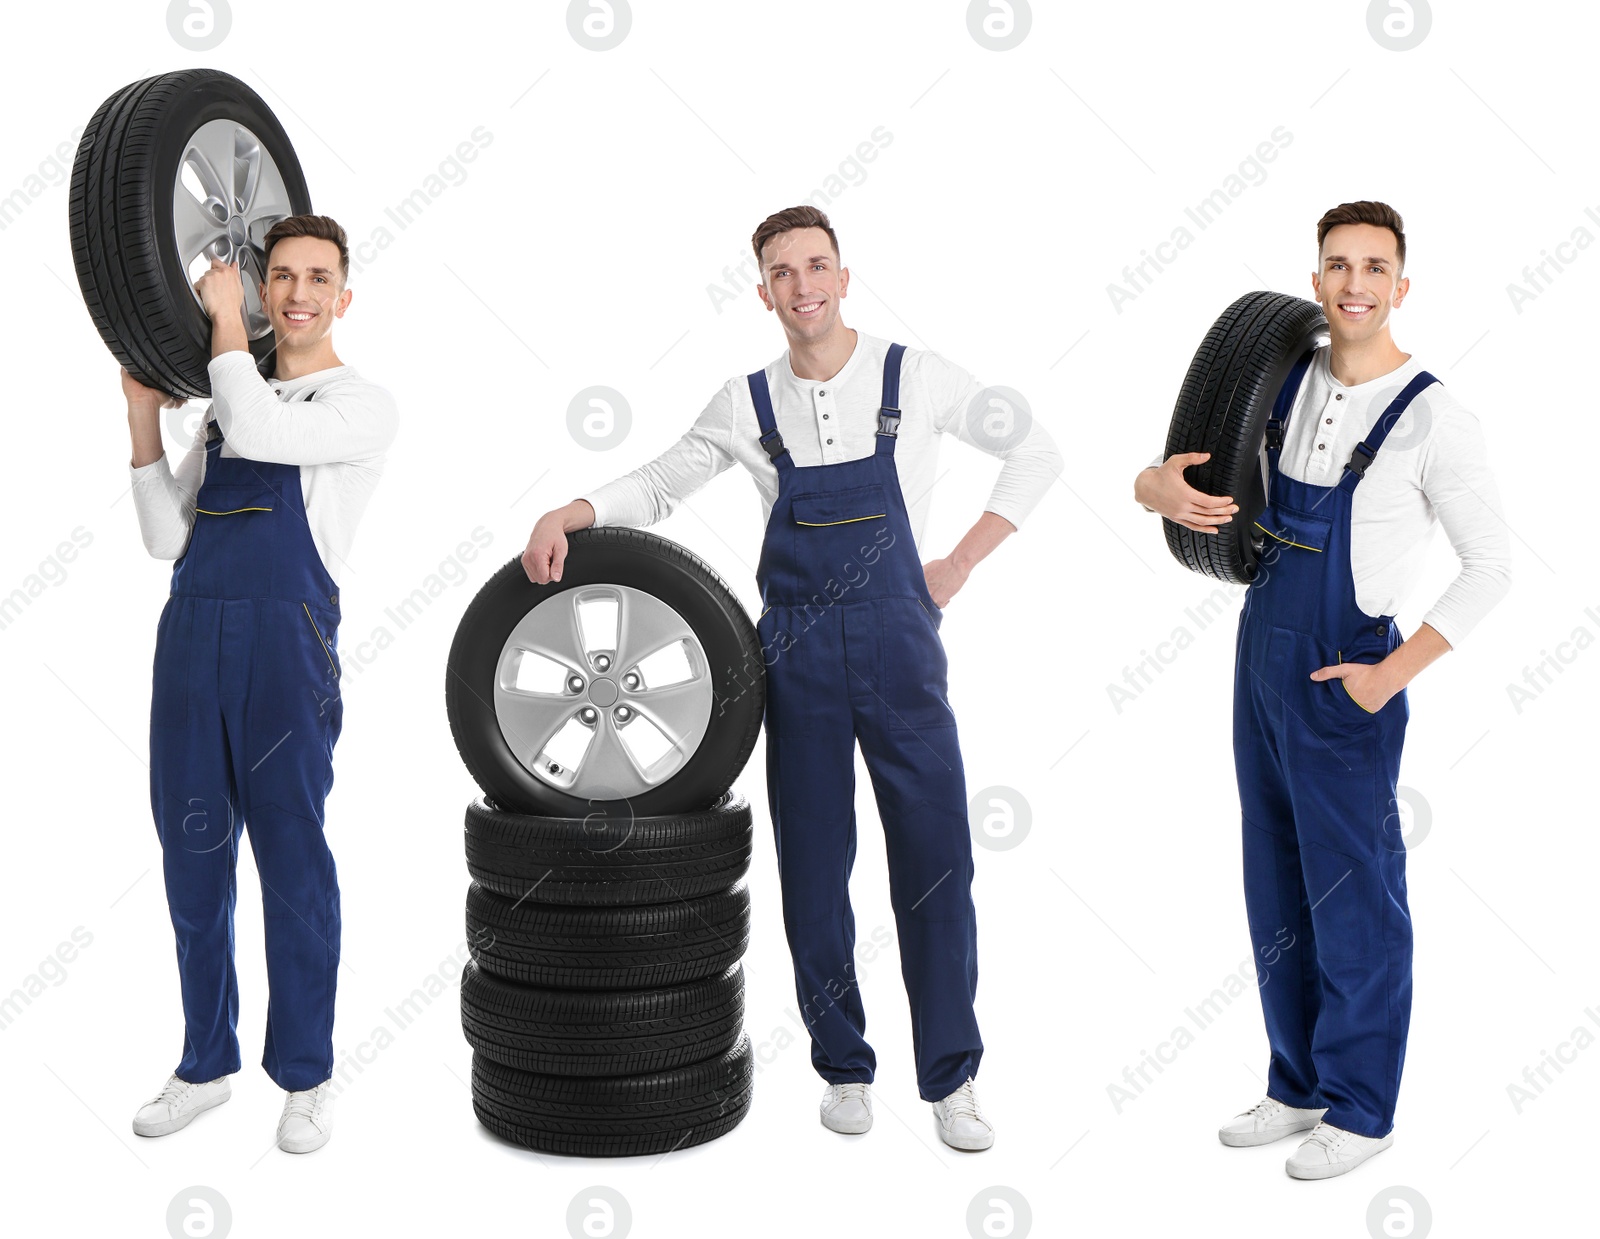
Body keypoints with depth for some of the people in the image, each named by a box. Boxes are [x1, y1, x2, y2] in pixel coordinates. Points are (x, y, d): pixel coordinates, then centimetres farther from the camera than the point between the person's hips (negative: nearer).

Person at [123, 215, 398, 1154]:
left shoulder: (365, 405, 3)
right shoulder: (223, 407, 20)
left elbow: (258, 431, -15)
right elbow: (167, 539, 15)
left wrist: (225, 317, -4)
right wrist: (145, 416, 7)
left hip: (287, 639, -5)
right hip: (191, 636, 6)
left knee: (293, 858, 0)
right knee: (193, 858, 10)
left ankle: (306, 1076, 14)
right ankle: (208, 1064, 24)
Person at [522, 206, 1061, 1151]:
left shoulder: (915, 376, 0)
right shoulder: (746, 405, 5)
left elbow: (1036, 453, 7)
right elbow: (657, 487, 14)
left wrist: (961, 565, 2)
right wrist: (567, 514, -4)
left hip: (899, 647, -1)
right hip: (797, 656, 1)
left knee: (937, 860, -1)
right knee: (814, 869, 6)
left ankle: (951, 1078, 11)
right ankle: (845, 1069, 21)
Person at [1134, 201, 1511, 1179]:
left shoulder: (1434, 418, -12)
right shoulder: (1288, 380, 6)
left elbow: (1492, 566, -11)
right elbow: (1177, 467, 15)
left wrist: (1395, 674, -16)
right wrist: (1156, 487, -9)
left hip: (1344, 676, -7)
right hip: (1262, 655, 7)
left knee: (1353, 898, 4)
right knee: (1278, 888, 15)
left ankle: (1362, 1110, 21)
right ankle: (1301, 1085, 31)